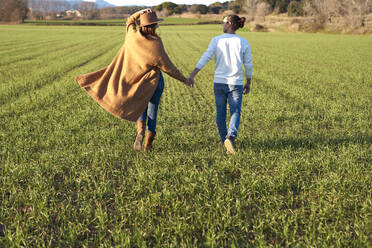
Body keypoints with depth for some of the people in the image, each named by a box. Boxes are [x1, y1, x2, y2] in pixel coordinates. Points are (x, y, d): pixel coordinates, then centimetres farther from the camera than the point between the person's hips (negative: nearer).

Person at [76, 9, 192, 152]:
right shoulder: (156, 46, -22)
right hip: (154, 80, -4)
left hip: (138, 80, 4)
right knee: (152, 111, 14)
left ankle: (140, 129, -5)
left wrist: (140, 12, -4)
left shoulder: (132, 35, -11)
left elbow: (130, 21, 15)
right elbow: (168, 68, -16)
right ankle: (148, 144, 16)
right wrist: (185, 80, -4)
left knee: (141, 107, 24)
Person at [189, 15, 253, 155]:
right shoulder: (243, 43, -3)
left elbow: (205, 58, -12)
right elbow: (248, 65, 2)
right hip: (236, 83, -1)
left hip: (219, 83, 1)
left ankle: (224, 140, 28)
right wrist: (248, 83, 14)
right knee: (235, 113, 3)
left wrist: (192, 75, -12)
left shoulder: (216, 40, -5)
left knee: (220, 113, 17)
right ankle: (230, 137, -23)